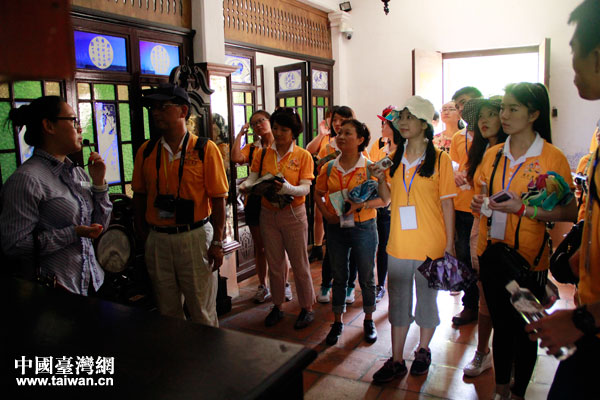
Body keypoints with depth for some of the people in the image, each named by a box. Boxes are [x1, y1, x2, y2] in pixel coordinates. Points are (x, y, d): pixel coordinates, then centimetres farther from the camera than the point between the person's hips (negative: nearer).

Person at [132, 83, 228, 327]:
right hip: (157, 240, 4)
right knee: (167, 311, 17)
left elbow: (218, 199, -7)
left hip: (195, 236, -4)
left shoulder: (205, 149, -6)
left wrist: (217, 243, -9)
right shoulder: (146, 151, 5)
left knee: (202, 311, 7)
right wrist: (143, 236, 7)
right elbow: (140, 195, 12)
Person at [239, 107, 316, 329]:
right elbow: (252, 178, -2)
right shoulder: (262, 153, 5)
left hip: (293, 214, -3)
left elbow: (305, 188, -13)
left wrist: (286, 188, -32)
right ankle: (277, 306, 28)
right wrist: (245, 186, -25)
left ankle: (307, 307, 19)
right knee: (275, 263, 13)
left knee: (299, 263, 4)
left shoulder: (303, 155, -3)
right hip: (268, 214, 3)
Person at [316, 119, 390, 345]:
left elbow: (384, 199, -9)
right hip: (336, 228, 3)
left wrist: (361, 205, -23)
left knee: (366, 277, 10)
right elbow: (318, 194, 12)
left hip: (363, 227, -3)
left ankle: (369, 320, 30)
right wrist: (326, 214, -5)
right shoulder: (329, 168, 2)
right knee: (339, 277, 13)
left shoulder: (370, 167, -8)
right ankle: (337, 322, 28)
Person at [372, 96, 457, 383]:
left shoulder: (439, 159, -6)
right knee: (398, 302, 11)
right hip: (398, 244, 4)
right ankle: (397, 361, 23)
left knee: (427, 299, 13)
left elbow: (447, 204, -4)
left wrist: (449, 244, -6)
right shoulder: (395, 158, 7)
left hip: (430, 245, -4)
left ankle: (423, 351, 35)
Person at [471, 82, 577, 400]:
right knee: (500, 324, 16)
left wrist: (523, 209, -21)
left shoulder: (552, 157, -9)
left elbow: (570, 212, -10)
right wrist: (478, 203, -3)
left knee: (525, 330, 9)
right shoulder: (493, 154, 6)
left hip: (528, 258, -4)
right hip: (492, 254, 4)